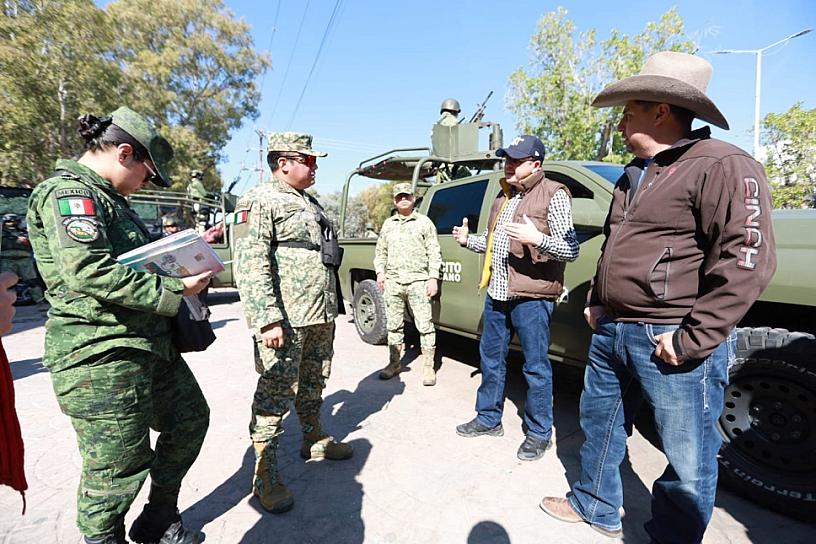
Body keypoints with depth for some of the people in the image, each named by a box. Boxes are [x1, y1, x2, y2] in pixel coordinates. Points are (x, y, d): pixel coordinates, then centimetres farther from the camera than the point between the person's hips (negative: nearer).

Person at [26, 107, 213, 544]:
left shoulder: (109, 198, 19)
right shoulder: (67, 192, -12)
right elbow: (90, 272, -26)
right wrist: (174, 291, -20)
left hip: (151, 344, 10)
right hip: (101, 358, -10)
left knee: (190, 419, 19)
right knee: (118, 467, 2)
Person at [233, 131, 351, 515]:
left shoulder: (311, 203, 19)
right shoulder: (259, 201, -8)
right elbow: (250, 266, -17)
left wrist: (332, 307, 22)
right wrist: (268, 320, -24)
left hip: (321, 317, 9)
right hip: (285, 321, -8)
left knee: (313, 385, 19)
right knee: (275, 395, -1)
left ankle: (315, 440, 37)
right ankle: (266, 476, 13)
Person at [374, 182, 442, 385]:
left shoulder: (424, 222, 5)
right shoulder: (388, 224, 17)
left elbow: (434, 253, 1)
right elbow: (380, 252, 21)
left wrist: (433, 278, -7)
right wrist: (380, 272, 6)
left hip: (418, 281, -4)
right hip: (393, 282, 4)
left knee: (425, 325, -3)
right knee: (394, 325, 10)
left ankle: (428, 367, 6)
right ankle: (394, 363, 23)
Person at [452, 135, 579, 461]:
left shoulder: (553, 195, -7)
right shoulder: (503, 196, 16)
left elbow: (571, 251, -13)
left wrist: (536, 238, -27)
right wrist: (468, 241, 7)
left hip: (531, 297, -7)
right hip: (496, 294, 8)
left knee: (536, 367, 5)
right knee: (491, 359, 16)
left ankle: (539, 433, 22)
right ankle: (489, 419, 34)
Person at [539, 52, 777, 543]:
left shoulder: (723, 166, -11)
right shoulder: (635, 174, 17)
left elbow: (747, 258, -20)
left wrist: (694, 338, -21)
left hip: (671, 343, -8)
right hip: (611, 332, 9)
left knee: (688, 461, 7)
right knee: (599, 423, 21)